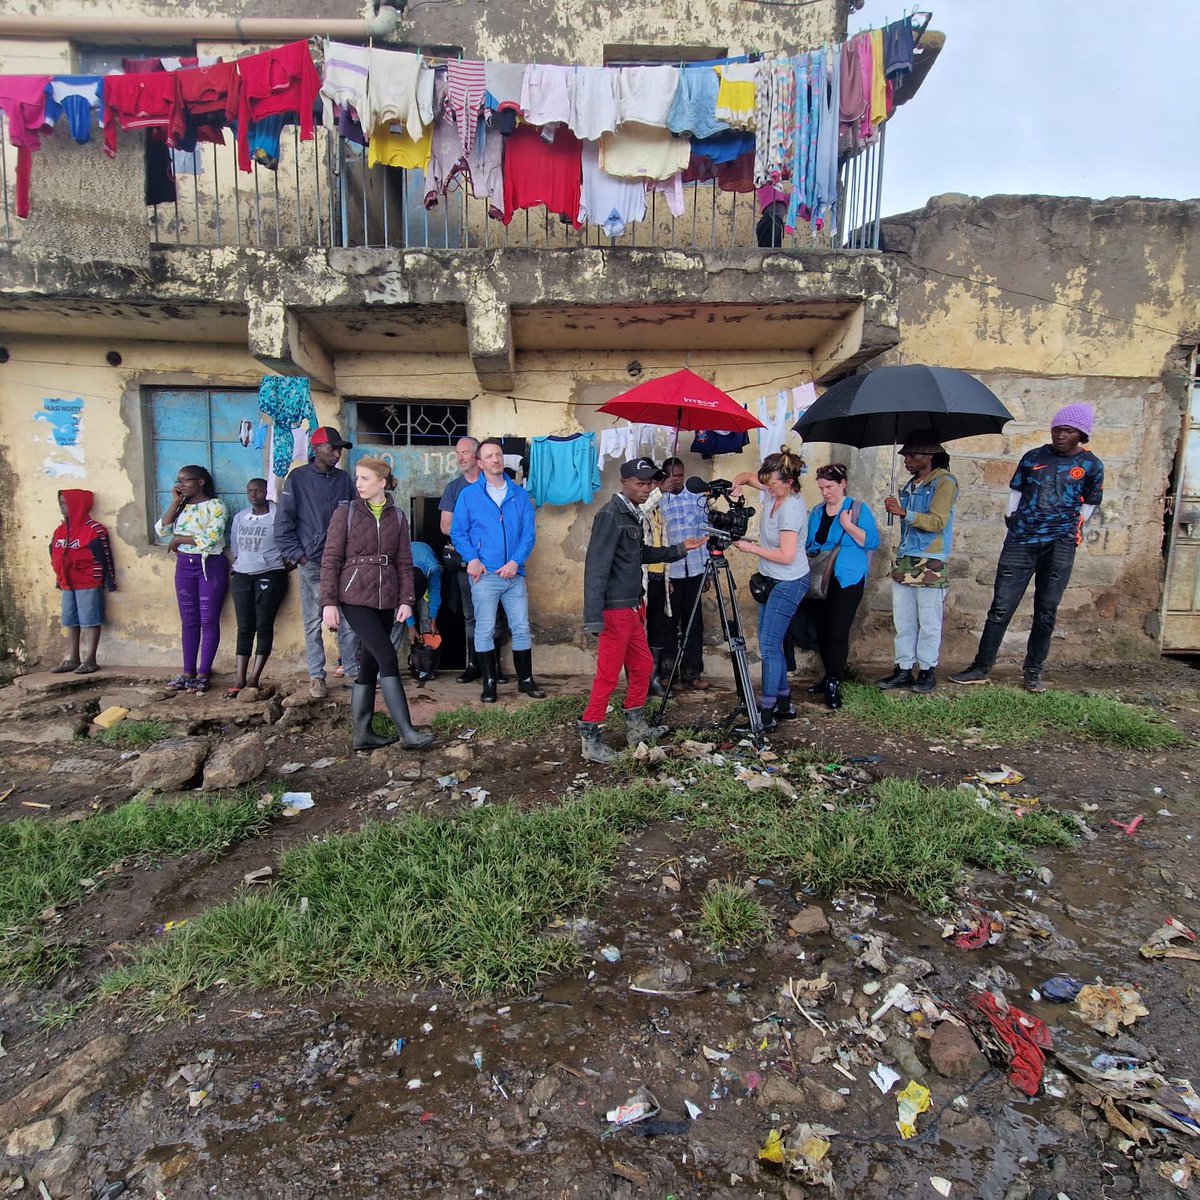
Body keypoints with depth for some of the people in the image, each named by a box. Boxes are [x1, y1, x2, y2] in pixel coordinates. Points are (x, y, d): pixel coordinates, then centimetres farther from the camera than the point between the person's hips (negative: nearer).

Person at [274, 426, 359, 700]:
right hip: (312, 564, -2)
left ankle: (352, 672, 15)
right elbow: (283, 521, -2)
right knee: (313, 623, 5)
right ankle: (316, 676, 13)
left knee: (348, 621, 5)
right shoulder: (298, 478, 0)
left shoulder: (344, 479, 9)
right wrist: (298, 555, -7)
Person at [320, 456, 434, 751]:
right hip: (355, 597, -4)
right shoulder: (345, 513, 0)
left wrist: (406, 600, -1)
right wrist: (329, 602, -9)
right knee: (387, 657, -13)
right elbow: (330, 560, -3)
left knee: (371, 664, 8)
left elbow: (404, 563, 8)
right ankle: (406, 732, -10)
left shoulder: (397, 517, 9)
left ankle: (362, 733, 16)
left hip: (386, 599, 4)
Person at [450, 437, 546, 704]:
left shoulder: (519, 494, 8)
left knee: (522, 628, 6)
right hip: (485, 574, -2)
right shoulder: (468, 494, 4)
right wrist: (472, 559, -13)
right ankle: (489, 683, 13)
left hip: (514, 573, 2)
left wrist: (515, 562, -10)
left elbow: (529, 532, 4)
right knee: (485, 630, 2)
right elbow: (457, 532, 3)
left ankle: (525, 680, 20)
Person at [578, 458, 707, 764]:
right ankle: (590, 738, 9)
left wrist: (679, 549, 18)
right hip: (615, 610, -9)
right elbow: (596, 567, -21)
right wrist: (594, 618, -25)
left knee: (642, 665, 17)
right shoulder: (610, 515, -16)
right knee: (608, 675, -3)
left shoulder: (634, 514, 12)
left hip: (634, 607, 9)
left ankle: (635, 726, 32)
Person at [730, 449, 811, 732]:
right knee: (770, 643, 12)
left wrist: (751, 548, -17)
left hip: (789, 583, -9)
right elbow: (747, 476, 20)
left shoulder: (792, 507, -22)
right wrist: (737, 484, -3)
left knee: (769, 644, -11)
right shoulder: (773, 493, 2)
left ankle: (767, 714, -6)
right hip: (771, 579, 9)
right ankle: (783, 702, 22)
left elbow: (786, 556, -25)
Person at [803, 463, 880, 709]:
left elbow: (872, 542, -11)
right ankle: (829, 677, 22)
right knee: (821, 630, 9)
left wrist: (848, 526, -20)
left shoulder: (858, 509, -4)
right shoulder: (816, 512, 12)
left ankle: (834, 683, -3)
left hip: (847, 581, -6)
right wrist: (808, 554, 3)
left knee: (838, 631, -11)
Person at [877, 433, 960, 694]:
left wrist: (905, 513, -24)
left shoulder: (944, 482, -4)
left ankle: (927, 670, 9)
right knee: (903, 620, 8)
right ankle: (904, 669, 14)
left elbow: (937, 521, -16)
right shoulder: (910, 486, 18)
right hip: (904, 561, 7)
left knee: (929, 622, 0)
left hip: (930, 564, -7)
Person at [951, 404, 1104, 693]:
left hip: (1059, 544, 0)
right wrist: (1011, 515, 5)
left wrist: (1073, 529, 4)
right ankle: (981, 668, 5)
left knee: (1046, 611, 4)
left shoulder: (1091, 466, 7)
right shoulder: (1032, 458, 9)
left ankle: (1033, 671, 17)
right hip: (1020, 541, 1)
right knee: (1001, 608, -1)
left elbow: (1088, 504, 14)